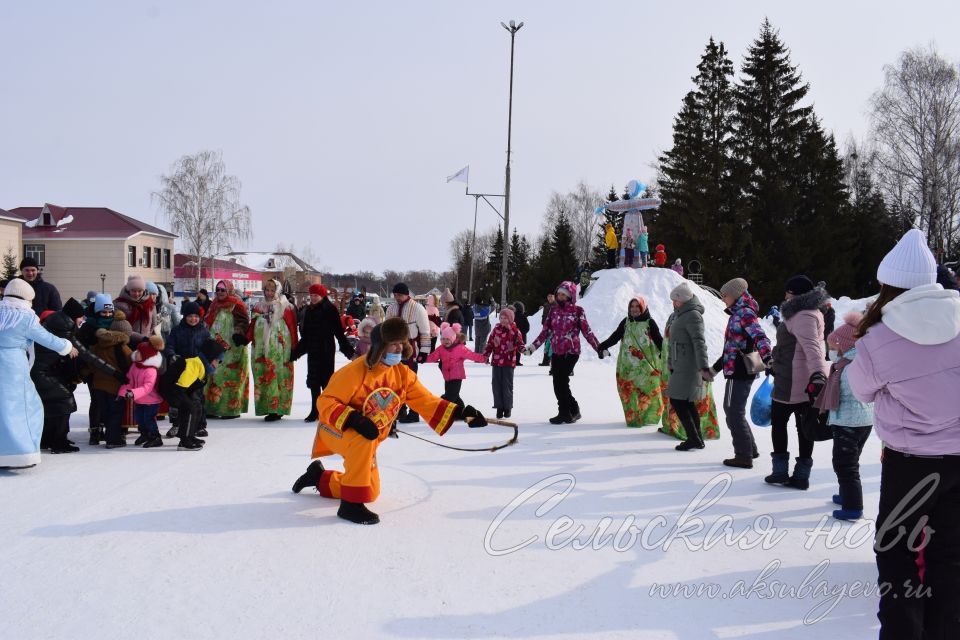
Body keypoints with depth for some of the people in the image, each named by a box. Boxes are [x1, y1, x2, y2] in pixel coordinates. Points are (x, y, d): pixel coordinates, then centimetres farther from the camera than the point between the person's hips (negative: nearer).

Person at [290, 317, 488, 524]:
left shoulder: (403, 374, -7)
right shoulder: (356, 371, -26)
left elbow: (426, 401, -7)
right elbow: (326, 402, -24)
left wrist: (459, 412, -20)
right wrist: (353, 420, -39)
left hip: (366, 439, 7)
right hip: (336, 429, -7)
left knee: (372, 492, 16)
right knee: (362, 440, -41)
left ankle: (320, 478, 41)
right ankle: (351, 504, -29)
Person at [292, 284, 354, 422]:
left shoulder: (330, 309, -8)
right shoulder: (308, 310, 9)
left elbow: (339, 331, -11)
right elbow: (305, 334, 15)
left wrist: (347, 349, -14)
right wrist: (296, 352, 16)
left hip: (326, 350, -6)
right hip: (312, 350, 6)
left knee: (326, 379, -2)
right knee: (313, 380, 10)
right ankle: (315, 410, 19)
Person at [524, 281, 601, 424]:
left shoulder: (578, 311, -2)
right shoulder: (554, 311, 12)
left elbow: (587, 331, -1)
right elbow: (545, 331, 14)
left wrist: (598, 347, -6)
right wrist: (532, 347, 10)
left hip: (571, 352, -5)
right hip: (557, 352, 5)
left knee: (561, 381, -11)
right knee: (558, 383, 2)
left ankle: (565, 413, 1)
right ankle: (573, 411, 18)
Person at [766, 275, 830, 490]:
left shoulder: (802, 316, -17)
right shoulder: (810, 313, 17)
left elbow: (812, 348, -33)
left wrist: (817, 373, -46)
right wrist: (775, 364, 42)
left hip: (792, 383, -9)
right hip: (807, 382, 9)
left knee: (778, 422, 5)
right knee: (803, 425, 10)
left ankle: (780, 471, 10)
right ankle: (801, 475, 14)